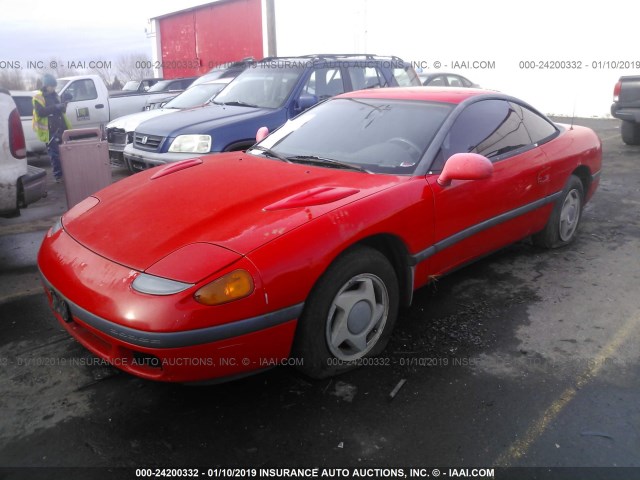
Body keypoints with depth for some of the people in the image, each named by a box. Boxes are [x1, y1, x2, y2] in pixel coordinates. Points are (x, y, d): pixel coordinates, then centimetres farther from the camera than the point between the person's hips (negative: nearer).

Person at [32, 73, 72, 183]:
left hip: (61, 128, 6)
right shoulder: (38, 98, -3)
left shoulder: (55, 95, 16)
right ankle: (58, 175, 3)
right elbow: (40, 112, -17)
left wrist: (63, 106, 0)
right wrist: (55, 107, -24)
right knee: (55, 155, -3)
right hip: (50, 131, -6)